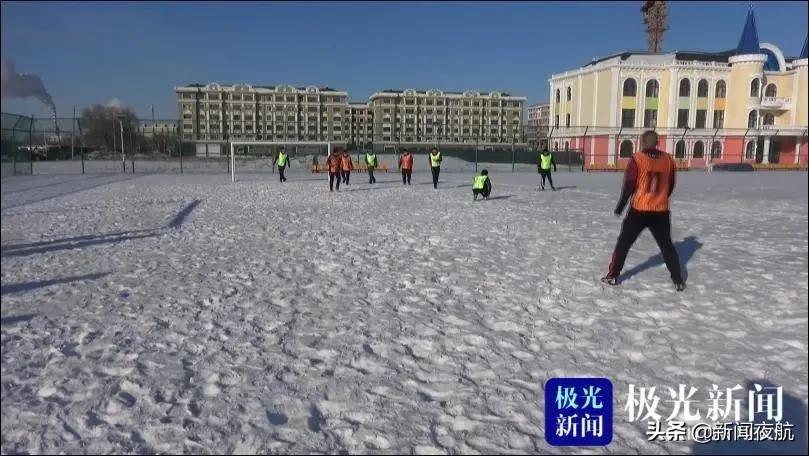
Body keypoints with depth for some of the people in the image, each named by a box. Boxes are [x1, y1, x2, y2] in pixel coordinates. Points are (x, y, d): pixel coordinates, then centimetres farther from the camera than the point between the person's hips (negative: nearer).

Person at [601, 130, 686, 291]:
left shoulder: (637, 159, -10)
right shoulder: (668, 159, 1)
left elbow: (629, 185, -11)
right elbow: (670, 186, 10)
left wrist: (620, 206, 0)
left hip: (639, 210, -3)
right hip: (661, 211, 3)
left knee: (624, 242, 11)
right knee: (667, 245, 16)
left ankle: (613, 275, 15)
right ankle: (678, 280, 16)